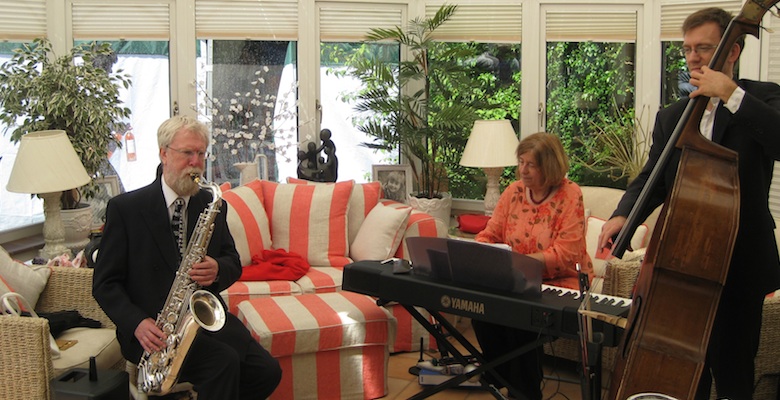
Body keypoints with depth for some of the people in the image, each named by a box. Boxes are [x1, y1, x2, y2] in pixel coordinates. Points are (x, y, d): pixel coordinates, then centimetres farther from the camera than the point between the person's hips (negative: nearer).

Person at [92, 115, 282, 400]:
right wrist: (138, 323, -19)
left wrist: (218, 270, -10)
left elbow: (233, 262, 16)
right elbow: (105, 283, -2)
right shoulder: (125, 208, -2)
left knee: (266, 371, -17)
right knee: (224, 362, -30)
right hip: (153, 329, -5)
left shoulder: (212, 205, 11)